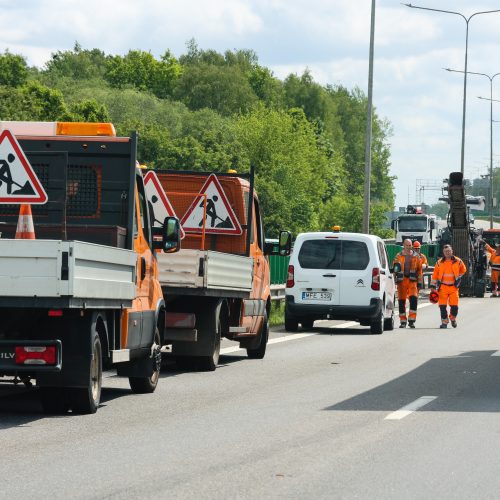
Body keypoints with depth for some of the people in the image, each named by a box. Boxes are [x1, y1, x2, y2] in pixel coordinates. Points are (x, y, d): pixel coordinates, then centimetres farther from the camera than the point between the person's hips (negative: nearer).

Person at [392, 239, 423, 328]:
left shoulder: (416, 256, 11)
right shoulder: (399, 256, 11)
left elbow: (419, 270, 12)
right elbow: (394, 267, 15)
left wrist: (420, 282, 7)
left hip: (412, 280, -1)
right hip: (401, 280, 1)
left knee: (414, 299, -16)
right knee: (401, 301, 3)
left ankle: (411, 320, -12)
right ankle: (403, 322, 11)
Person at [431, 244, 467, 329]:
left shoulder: (458, 261, 3)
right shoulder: (439, 263, 3)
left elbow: (463, 270, 21)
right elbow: (435, 275, 5)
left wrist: (458, 278, 13)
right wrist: (433, 286, 1)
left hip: (454, 287, -1)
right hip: (443, 286, 1)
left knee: (454, 305, -5)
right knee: (442, 306, -4)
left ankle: (453, 318, 23)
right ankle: (444, 321, 7)